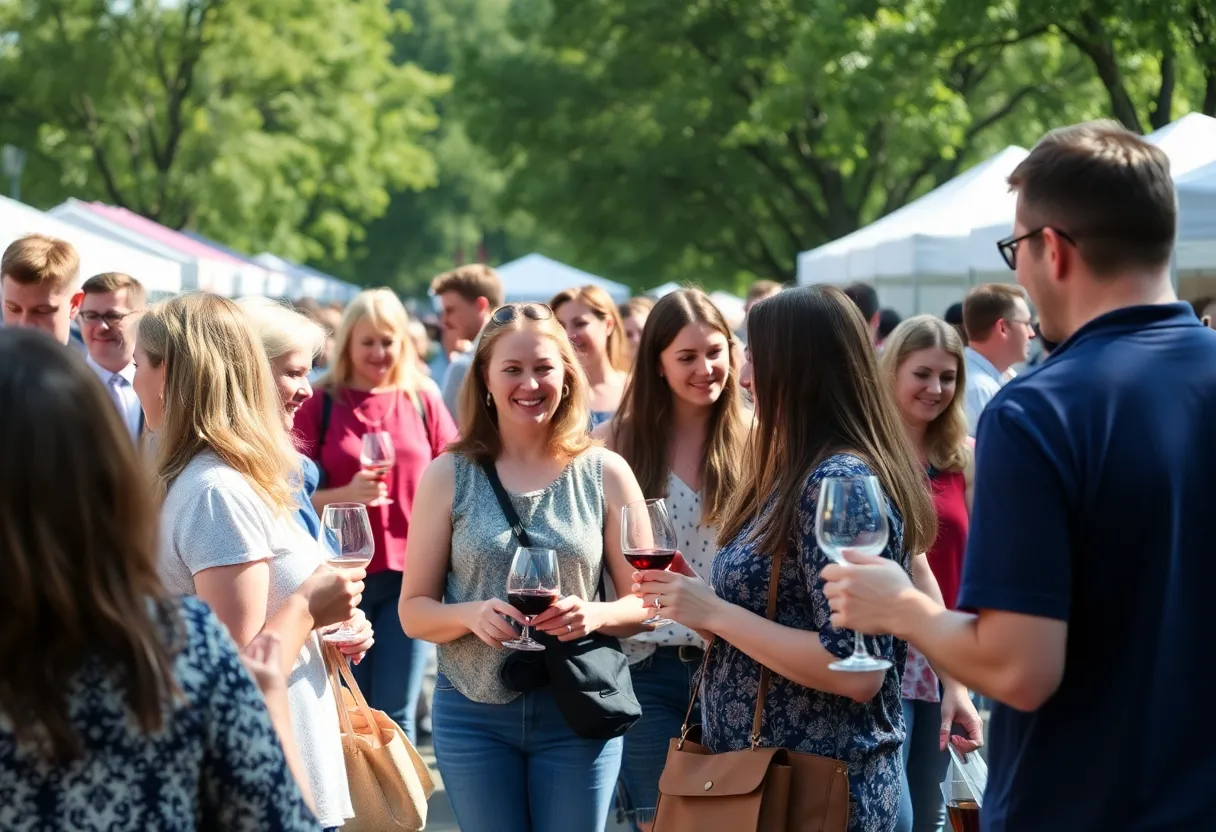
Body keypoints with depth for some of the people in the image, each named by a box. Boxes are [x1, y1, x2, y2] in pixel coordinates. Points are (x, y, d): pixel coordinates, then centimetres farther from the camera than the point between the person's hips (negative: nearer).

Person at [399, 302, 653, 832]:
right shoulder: (449, 476, -1)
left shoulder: (605, 473, 0)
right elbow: (414, 610, 1)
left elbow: (643, 600, 4)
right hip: (473, 712, 0)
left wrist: (595, 615, -18)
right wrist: (471, 615, -20)